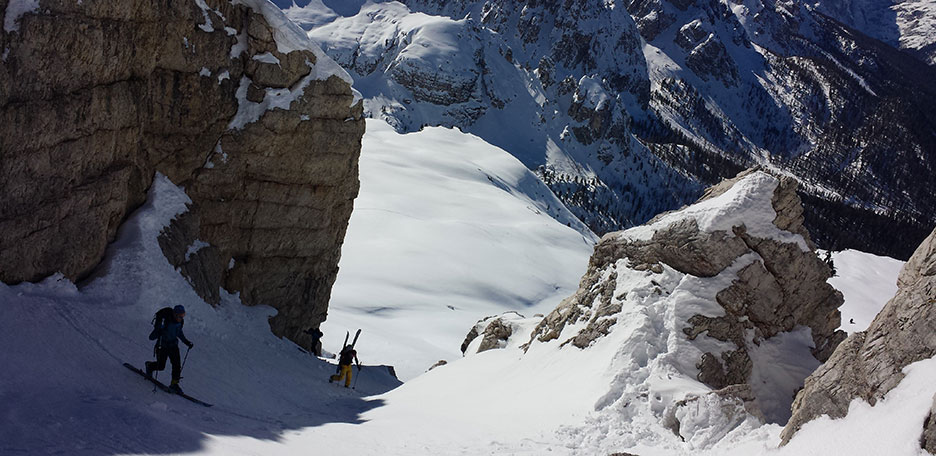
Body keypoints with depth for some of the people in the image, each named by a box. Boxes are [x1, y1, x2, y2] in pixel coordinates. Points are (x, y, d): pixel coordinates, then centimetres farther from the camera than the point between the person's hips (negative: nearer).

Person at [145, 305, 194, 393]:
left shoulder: (180, 322, -10)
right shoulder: (165, 322, -30)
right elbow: (151, 337, -29)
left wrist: (186, 342, 9)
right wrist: (158, 332, -50)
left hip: (173, 345, 5)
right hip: (162, 346, -5)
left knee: (177, 365, -6)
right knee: (161, 366, 5)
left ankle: (174, 384, 8)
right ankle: (149, 366, 38)